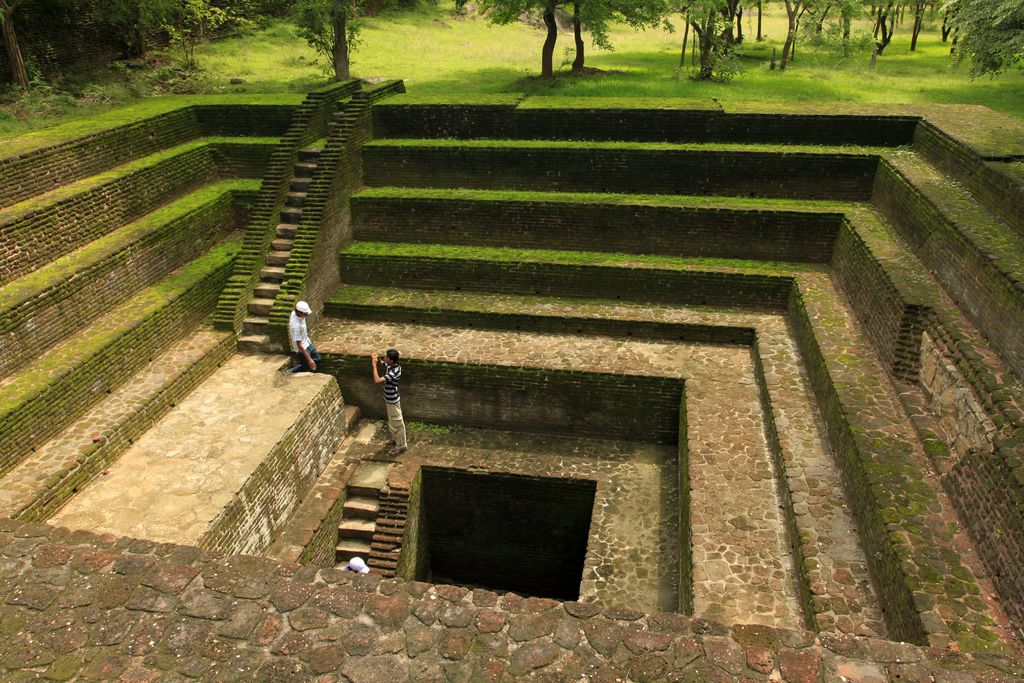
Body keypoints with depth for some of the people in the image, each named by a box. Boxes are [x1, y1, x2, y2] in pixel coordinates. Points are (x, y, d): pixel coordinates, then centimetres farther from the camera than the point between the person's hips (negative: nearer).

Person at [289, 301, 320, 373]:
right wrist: (309, 359, -28)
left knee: (317, 359, 21)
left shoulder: (294, 313, -11)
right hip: (302, 349, -9)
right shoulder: (295, 325, -36)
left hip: (307, 343, 9)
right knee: (311, 368, 1)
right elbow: (299, 344, -30)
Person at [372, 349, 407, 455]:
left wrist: (374, 365, -36)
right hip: (389, 399, 9)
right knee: (392, 421, 27)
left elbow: (377, 381, -43)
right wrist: (378, 358, -6)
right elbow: (383, 363, 16)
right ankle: (396, 438, 47)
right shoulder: (392, 365, -8)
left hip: (392, 401, -9)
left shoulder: (393, 373, -35)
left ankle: (401, 445, 23)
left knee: (397, 423, 8)